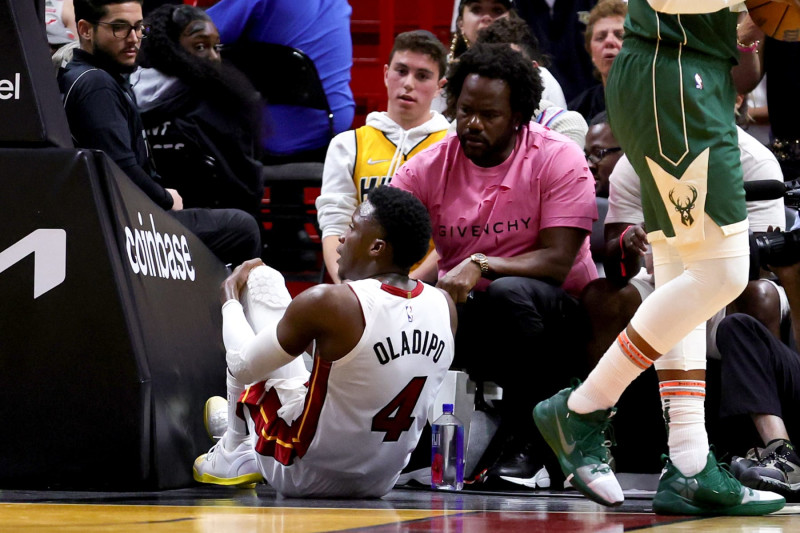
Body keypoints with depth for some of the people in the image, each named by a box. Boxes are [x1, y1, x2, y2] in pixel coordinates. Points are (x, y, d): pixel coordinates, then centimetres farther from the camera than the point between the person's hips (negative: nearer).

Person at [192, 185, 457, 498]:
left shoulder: (327, 304, -25)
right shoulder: (444, 307, -8)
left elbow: (244, 366, -11)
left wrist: (230, 299, 9)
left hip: (305, 475, -6)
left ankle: (233, 455, 21)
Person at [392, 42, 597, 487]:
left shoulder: (558, 159, -11)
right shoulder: (428, 167, -2)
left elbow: (557, 261, -18)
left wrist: (480, 265, -33)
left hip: (552, 318, -3)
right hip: (465, 315, 3)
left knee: (510, 292, -37)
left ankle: (524, 446, -23)